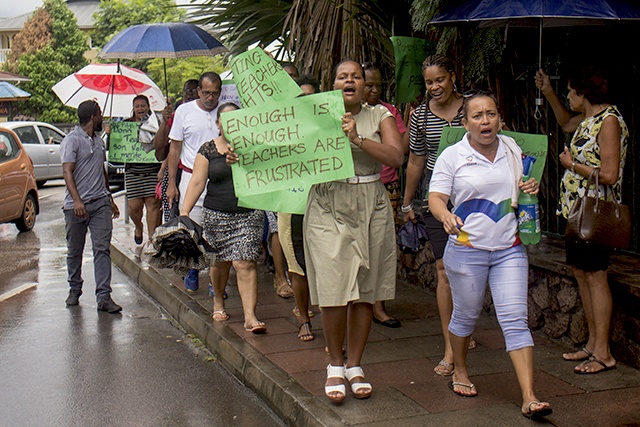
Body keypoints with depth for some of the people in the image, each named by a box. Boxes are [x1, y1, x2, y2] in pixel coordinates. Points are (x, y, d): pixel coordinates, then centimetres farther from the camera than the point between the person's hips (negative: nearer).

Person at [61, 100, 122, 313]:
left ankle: (104, 296, -8)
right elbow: (67, 171, -13)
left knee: (102, 249, -5)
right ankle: (74, 290, 26)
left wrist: (110, 199, 27)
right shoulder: (72, 140, -5)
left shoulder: (99, 141, 18)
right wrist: (76, 200, -24)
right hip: (77, 205, -5)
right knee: (74, 251, 8)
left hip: (100, 203, 5)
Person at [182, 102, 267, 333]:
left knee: (245, 263, -9)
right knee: (220, 261, 12)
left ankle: (250, 317, -10)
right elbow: (197, 182, 1)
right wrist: (184, 212, -7)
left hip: (249, 214, -1)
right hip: (217, 215, 1)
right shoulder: (208, 150, 5)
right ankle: (218, 301, 39)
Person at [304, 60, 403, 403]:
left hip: (371, 208, 2)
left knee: (364, 291, 5)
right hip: (328, 207, -1)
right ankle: (335, 366, 11)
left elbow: (397, 157, -6)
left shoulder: (379, 116, 8)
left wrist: (358, 139, -18)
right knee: (333, 291, -6)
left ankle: (354, 365, 20)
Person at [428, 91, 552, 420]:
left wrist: (532, 190, -1)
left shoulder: (513, 150, 9)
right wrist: (445, 215, -30)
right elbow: (436, 197, -8)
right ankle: (460, 372, 38)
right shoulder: (452, 156, -3)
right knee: (466, 316, 11)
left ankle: (529, 399, -8)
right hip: (466, 249, -2)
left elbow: (524, 188, 23)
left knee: (515, 319, -5)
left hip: (509, 249, 2)